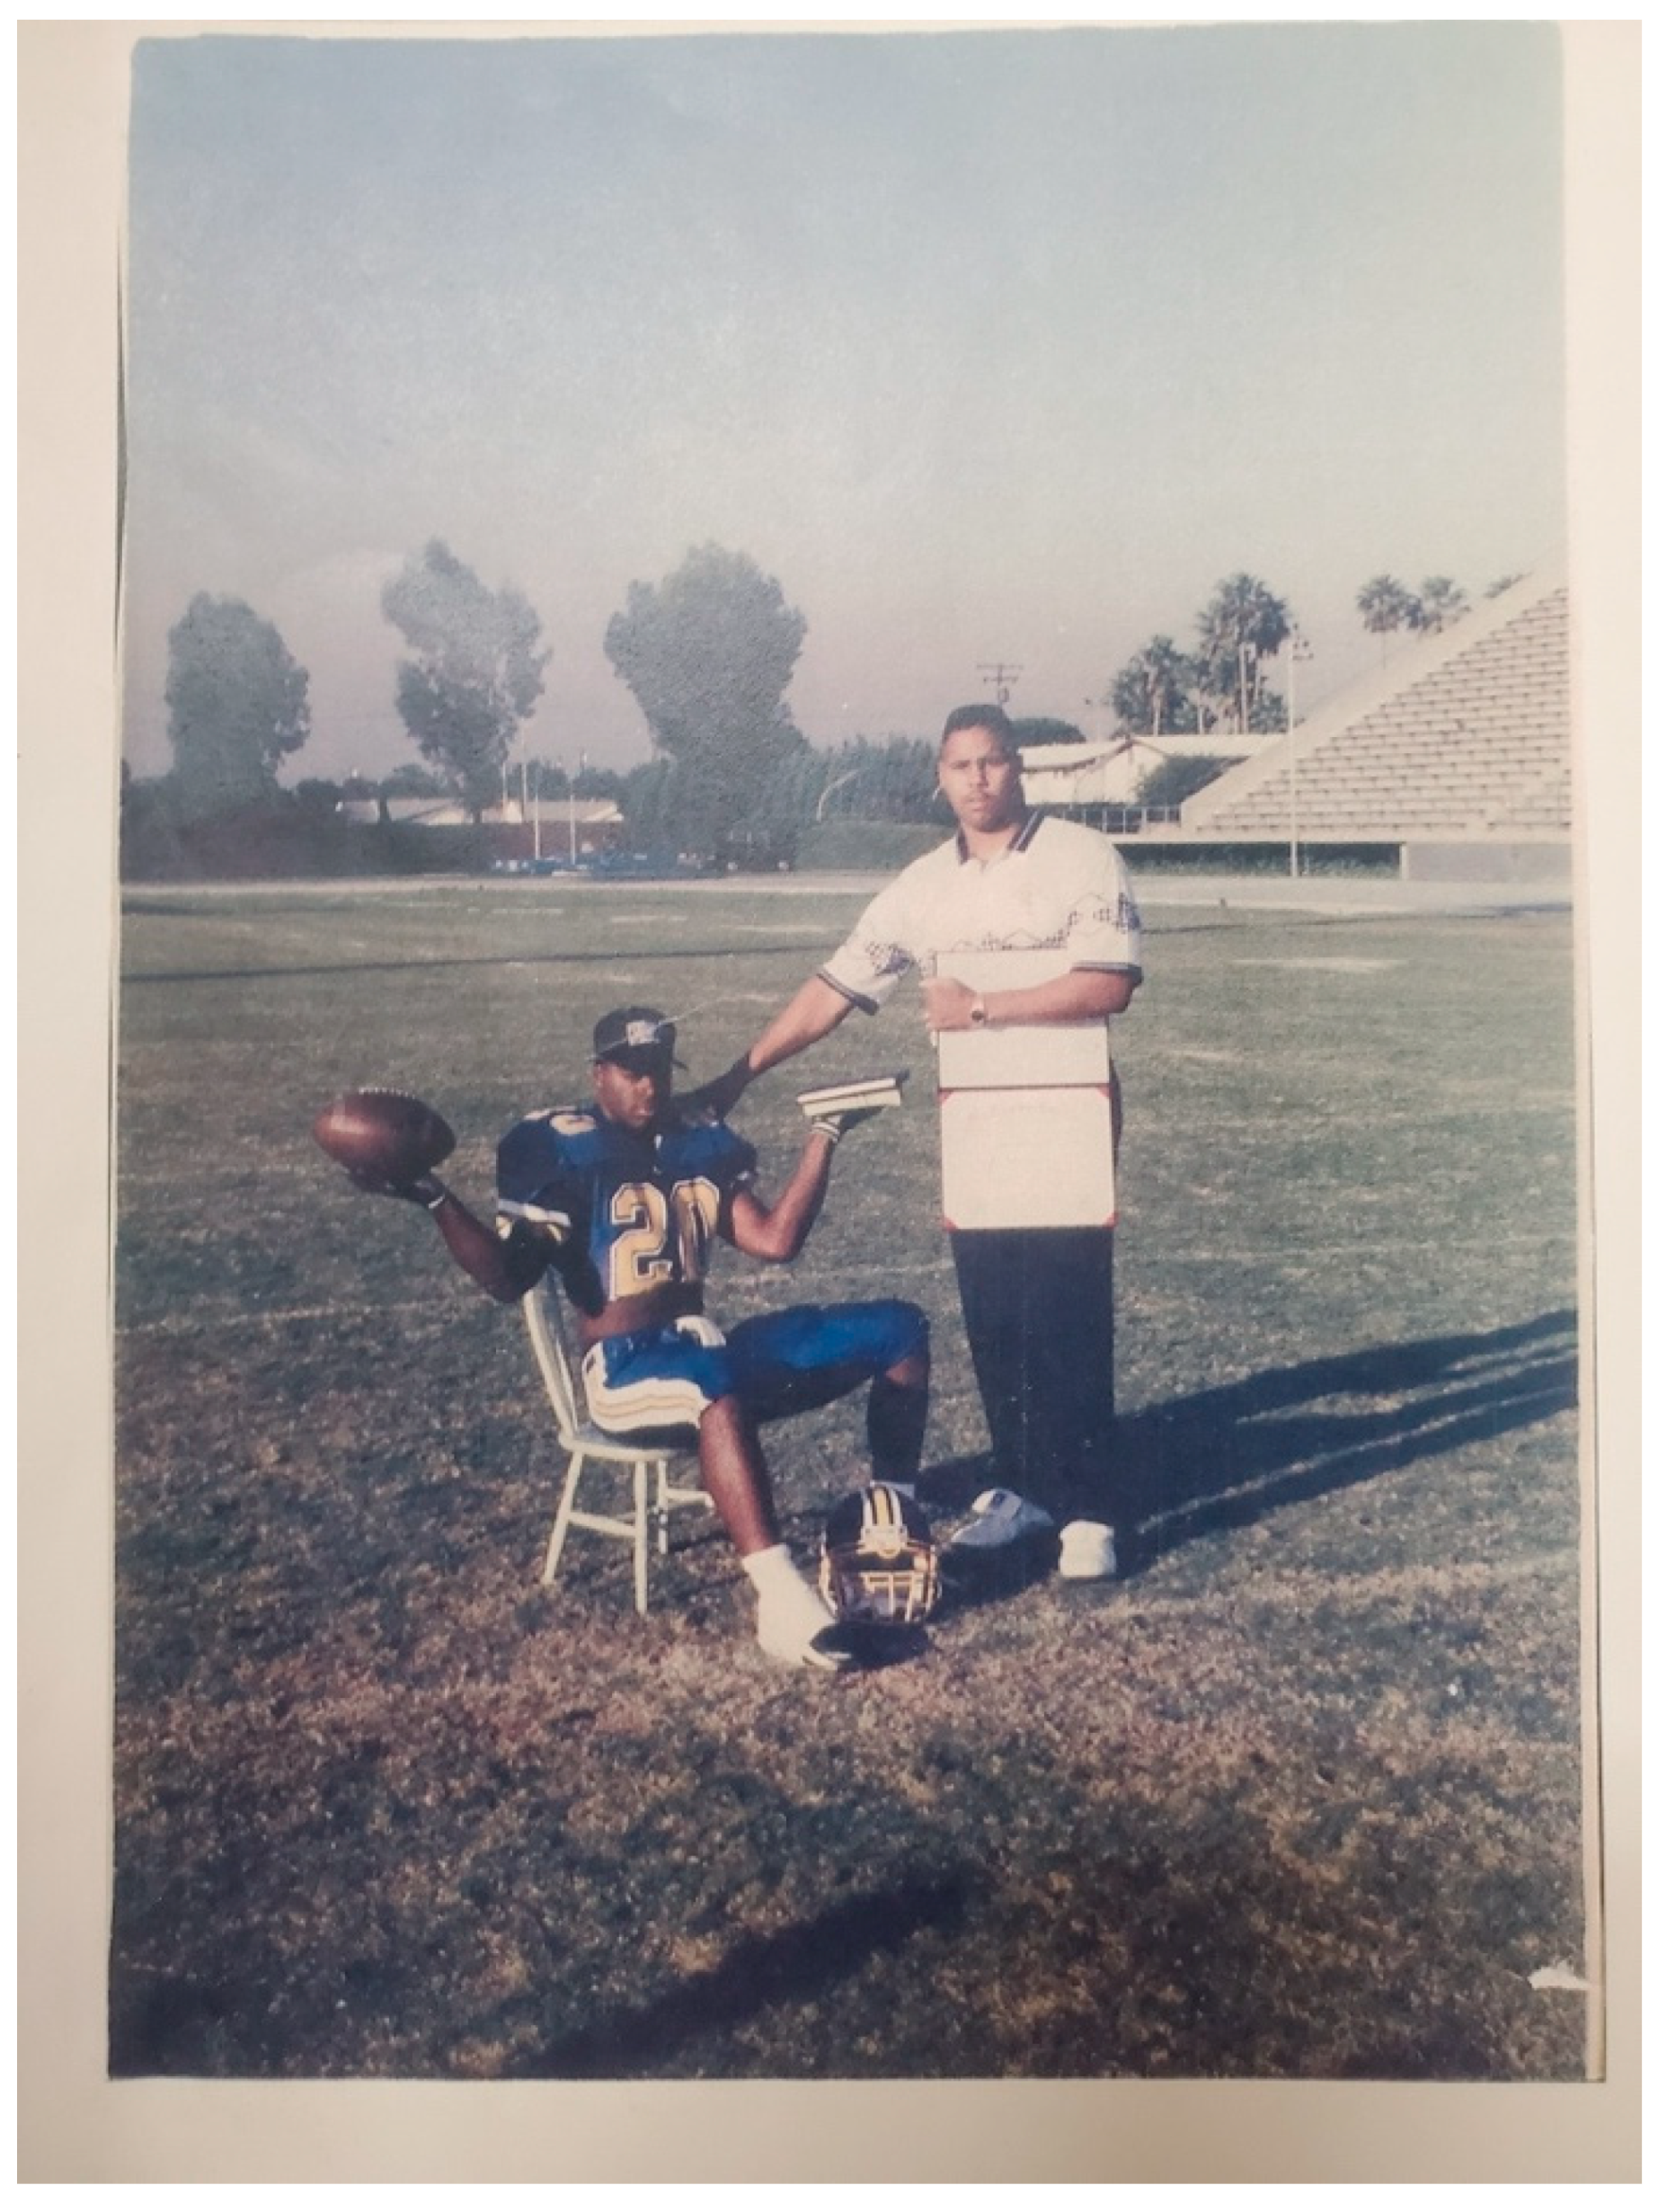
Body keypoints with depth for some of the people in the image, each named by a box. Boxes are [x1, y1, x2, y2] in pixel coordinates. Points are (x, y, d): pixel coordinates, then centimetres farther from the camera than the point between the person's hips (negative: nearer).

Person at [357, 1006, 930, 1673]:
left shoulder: (702, 1144, 15)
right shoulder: (560, 1149, -3)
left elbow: (776, 1240, 9)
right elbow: (509, 1277, -12)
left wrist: (824, 1135, 11)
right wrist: (437, 1200, -26)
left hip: (707, 1347, 7)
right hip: (623, 1366, -7)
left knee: (898, 1329, -1)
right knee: (717, 1385, -43)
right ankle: (781, 1599, -46)